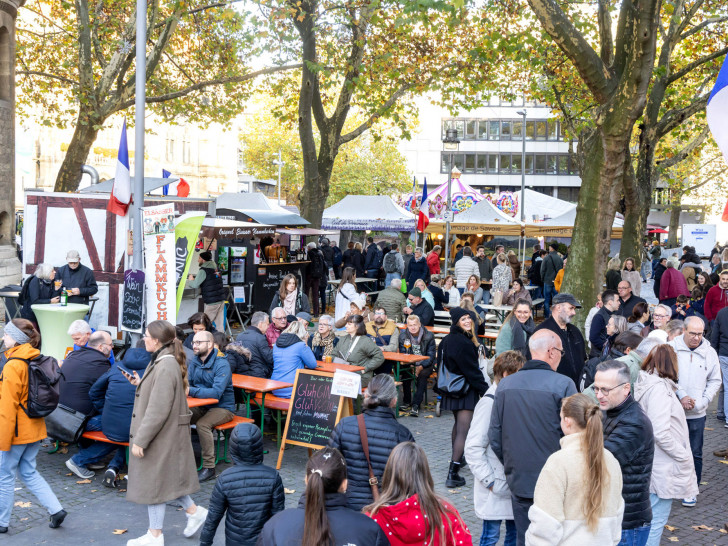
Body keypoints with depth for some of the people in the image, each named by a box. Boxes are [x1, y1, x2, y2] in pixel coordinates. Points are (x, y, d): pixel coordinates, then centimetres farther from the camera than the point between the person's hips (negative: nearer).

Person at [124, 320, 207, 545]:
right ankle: (194, 511, 29)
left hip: (161, 434, -10)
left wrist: (140, 439, -22)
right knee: (165, 478, 20)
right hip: (166, 433, 10)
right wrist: (140, 384, 6)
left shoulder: (165, 366, -24)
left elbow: (158, 409, -25)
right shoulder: (163, 361, 8)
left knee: (153, 482, 3)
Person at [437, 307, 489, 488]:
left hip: (451, 390, 10)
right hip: (465, 391, -10)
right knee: (464, 430, -10)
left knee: (458, 423, 28)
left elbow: (441, 365, 15)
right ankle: (453, 473, -14)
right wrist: (485, 389, -12)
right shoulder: (463, 343, -21)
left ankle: (457, 458, 45)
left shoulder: (447, 340, 7)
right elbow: (472, 371, -19)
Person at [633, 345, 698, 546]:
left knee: (650, 519, 21)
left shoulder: (644, 384, 7)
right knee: (656, 521, 0)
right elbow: (661, 433, -26)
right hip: (663, 468, -9)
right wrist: (684, 457, -14)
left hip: (649, 465, 9)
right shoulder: (659, 388, -20)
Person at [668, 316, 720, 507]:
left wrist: (702, 402, -5)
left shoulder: (709, 352, 2)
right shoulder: (671, 347, -5)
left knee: (695, 453, 7)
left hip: (697, 414, 1)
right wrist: (681, 396, -15)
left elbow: (715, 381, 7)